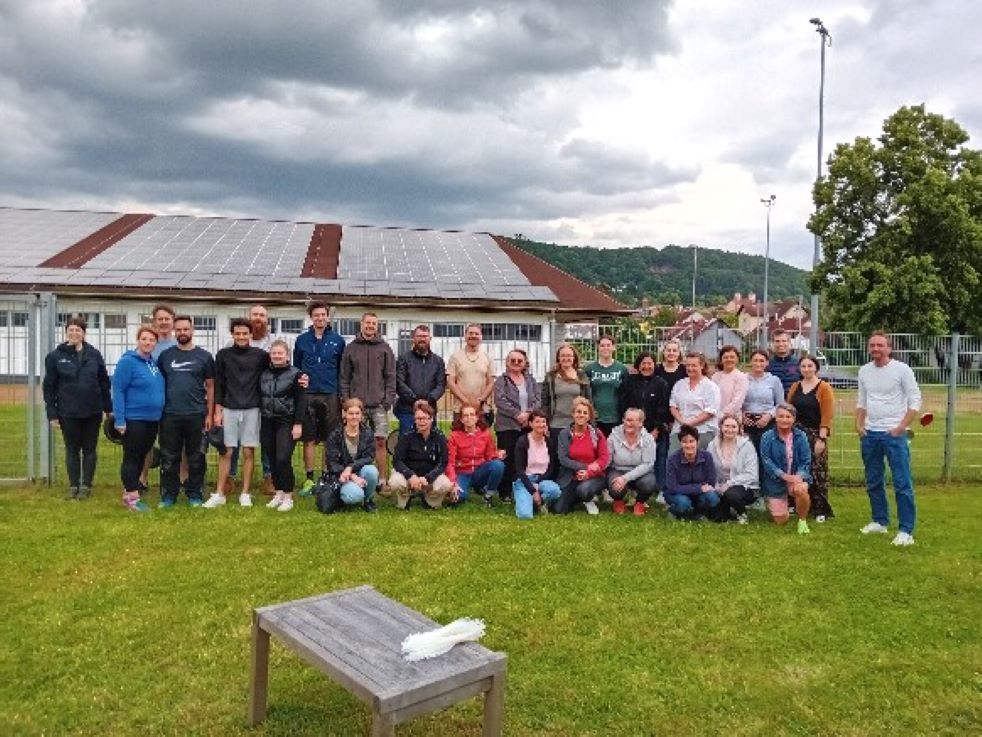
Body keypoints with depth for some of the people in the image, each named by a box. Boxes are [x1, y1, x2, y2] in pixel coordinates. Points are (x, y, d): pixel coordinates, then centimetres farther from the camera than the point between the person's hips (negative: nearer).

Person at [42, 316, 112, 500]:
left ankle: (86, 486, 16)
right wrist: (52, 414, -4)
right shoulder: (55, 356, 0)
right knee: (72, 450, 9)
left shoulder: (94, 354, 3)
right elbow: (49, 387, 1)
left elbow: (104, 382, 6)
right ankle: (73, 485, 19)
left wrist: (108, 408, 4)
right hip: (68, 413, 0)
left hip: (93, 411, 1)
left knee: (89, 449, 7)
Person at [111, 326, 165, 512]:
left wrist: (160, 412, 15)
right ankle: (131, 497, 5)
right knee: (132, 457, 0)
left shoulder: (154, 362, 11)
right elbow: (118, 390, -14)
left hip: (152, 419, 7)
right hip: (134, 419, -7)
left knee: (141, 456, 14)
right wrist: (119, 419, -18)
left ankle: (131, 488, 25)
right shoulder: (128, 361, -11)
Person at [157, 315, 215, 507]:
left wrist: (209, 414, -1)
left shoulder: (204, 356, 3)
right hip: (170, 415, 1)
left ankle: (194, 493, 16)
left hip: (196, 415, -1)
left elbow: (210, 386, 4)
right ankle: (168, 493, 16)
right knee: (169, 458, 7)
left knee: (196, 457, 6)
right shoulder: (165, 355, 7)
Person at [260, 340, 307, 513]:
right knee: (272, 460, 8)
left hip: (287, 422, -5)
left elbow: (301, 401, -6)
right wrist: (260, 423, 11)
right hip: (267, 422, 5)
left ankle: (288, 496, -2)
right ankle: (278, 493, 20)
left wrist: (298, 424, -12)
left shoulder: (295, 374, -3)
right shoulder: (264, 374, 10)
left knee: (283, 459, -12)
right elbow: (259, 398, 15)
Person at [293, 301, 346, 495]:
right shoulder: (302, 340, 7)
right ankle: (309, 480, 12)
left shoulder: (337, 340, 5)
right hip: (307, 396, 1)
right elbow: (296, 368, 11)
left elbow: (342, 370, 8)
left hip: (330, 396, 0)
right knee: (309, 440, 4)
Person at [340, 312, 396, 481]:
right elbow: (344, 378, 7)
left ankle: (382, 480, 4)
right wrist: (346, 401, -1)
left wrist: (389, 400, -5)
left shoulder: (384, 348, 8)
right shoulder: (350, 348, 8)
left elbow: (390, 377, 4)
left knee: (380, 442, -3)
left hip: (378, 405, -1)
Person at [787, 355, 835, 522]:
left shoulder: (824, 388, -3)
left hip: (815, 435, -4)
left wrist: (821, 439, -14)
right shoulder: (795, 387, 10)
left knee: (817, 472, -2)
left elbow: (826, 416, -8)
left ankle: (820, 510, 7)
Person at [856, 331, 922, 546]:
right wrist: (859, 424, 5)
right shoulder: (864, 371, 9)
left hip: (894, 434, -6)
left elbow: (915, 401, -7)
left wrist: (902, 426, -15)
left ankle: (906, 531, -3)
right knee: (873, 482, 14)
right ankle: (880, 521, 28)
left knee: (902, 484, -6)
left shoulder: (901, 369, -7)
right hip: (869, 434, 6)